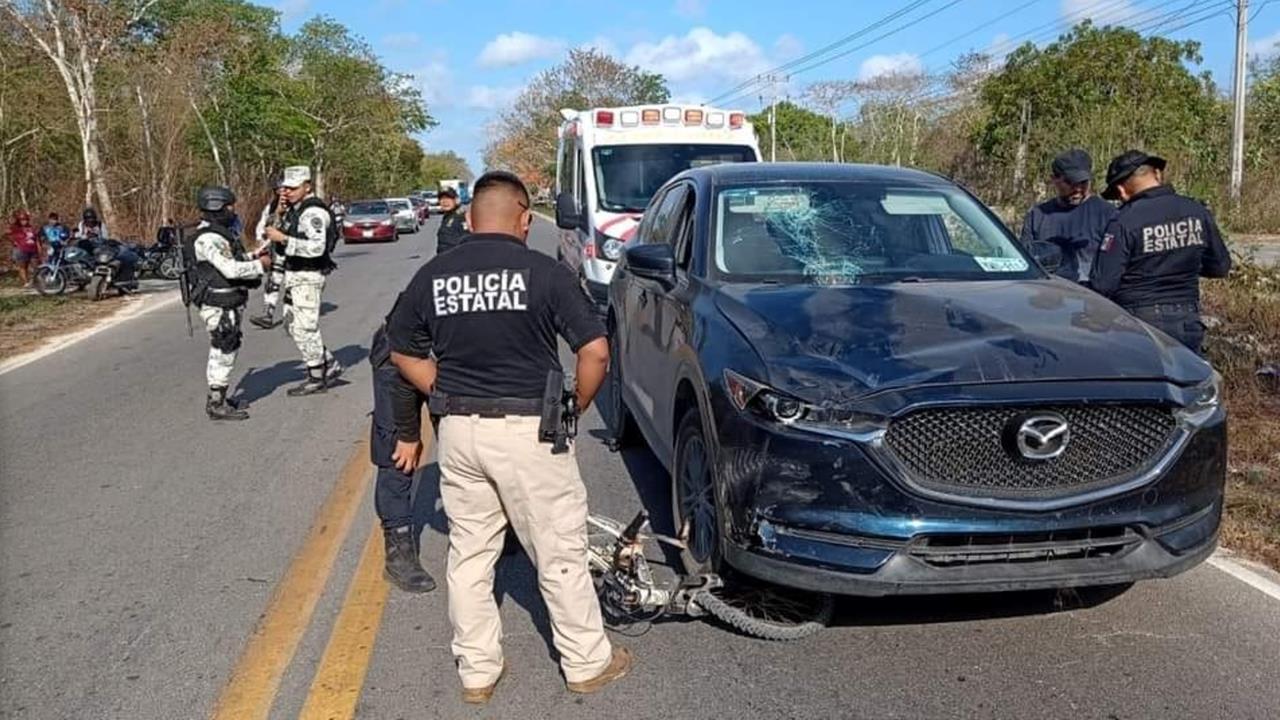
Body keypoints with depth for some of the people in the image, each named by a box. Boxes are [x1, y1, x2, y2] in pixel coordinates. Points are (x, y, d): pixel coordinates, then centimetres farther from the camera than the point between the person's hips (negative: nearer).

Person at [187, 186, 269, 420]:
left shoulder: (221, 234, 14)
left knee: (223, 352, 17)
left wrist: (253, 258, 6)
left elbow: (233, 262, 20)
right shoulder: (208, 238, -19)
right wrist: (260, 265, -15)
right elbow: (231, 269, -27)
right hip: (219, 306, -10)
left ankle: (217, 398, 28)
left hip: (229, 304, 10)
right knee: (223, 353, -5)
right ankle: (217, 405, 2)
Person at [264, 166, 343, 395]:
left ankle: (317, 378, 9)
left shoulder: (313, 212, -17)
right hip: (294, 275, 10)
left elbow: (316, 247, -29)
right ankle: (330, 366, 23)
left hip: (308, 277, -10)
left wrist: (283, 238, -26)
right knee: (293, 326, 15)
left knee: (305, 328, -4)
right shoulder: (294, 209, 13)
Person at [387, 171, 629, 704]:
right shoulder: (545, 273, -10)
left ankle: (477, 671, 27)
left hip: (457, 432, 4)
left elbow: (403, 353, 12)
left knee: (469, 554, 16)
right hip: (528, 430, -4)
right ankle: (587, 663, 25)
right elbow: (595, 351, -13)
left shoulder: (432, 276, 3)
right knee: (560, 553, 11)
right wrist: (575, 406, 3)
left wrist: (452, 397, 14)